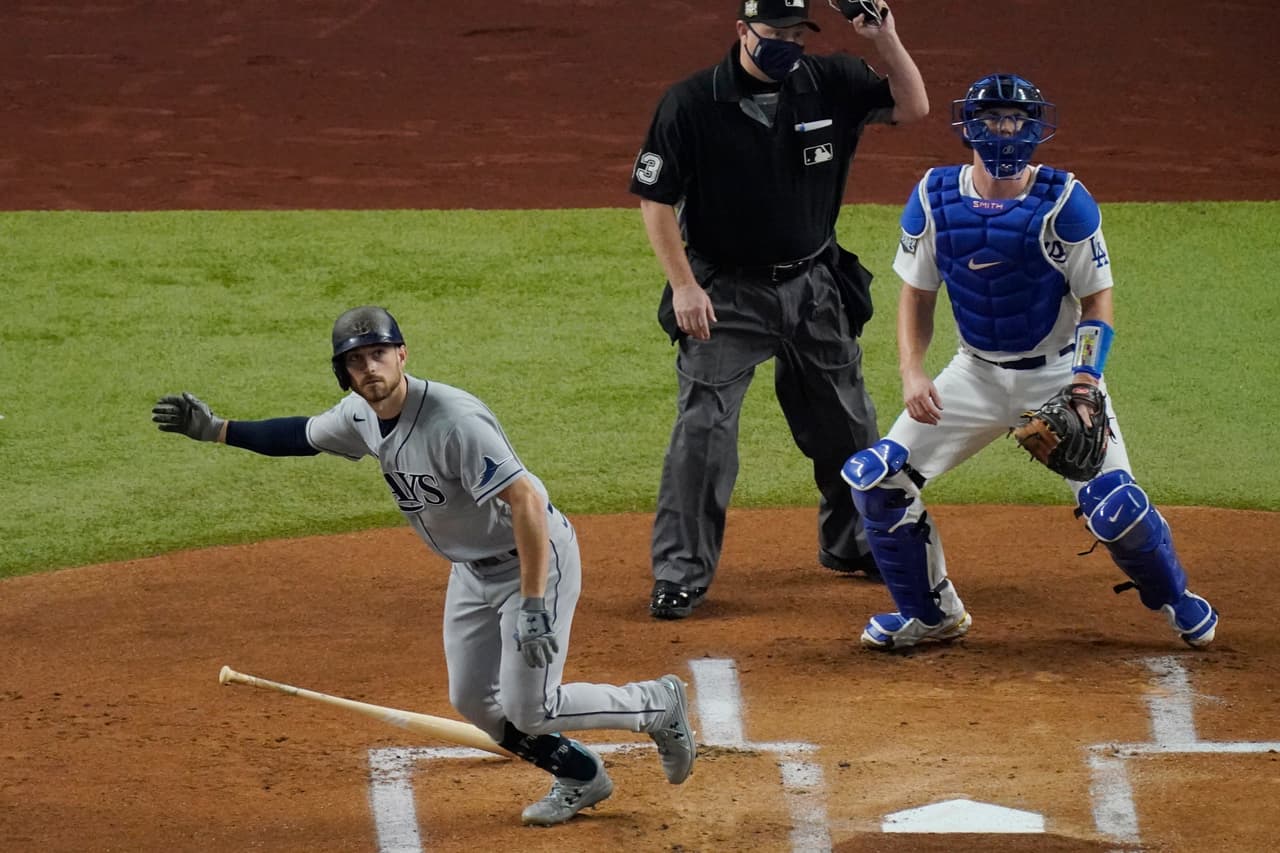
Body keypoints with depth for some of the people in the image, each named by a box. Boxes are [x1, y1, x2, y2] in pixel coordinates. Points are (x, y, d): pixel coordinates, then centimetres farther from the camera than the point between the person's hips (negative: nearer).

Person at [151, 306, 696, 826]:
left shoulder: (453, 421, -33)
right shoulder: (361, 415, -6)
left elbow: (526, 502, -35)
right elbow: (304, 436, 16)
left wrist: (533, 608, -37)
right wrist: (215, 429, 9)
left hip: (536, 557, -9)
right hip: (473, 569, 9)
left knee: (527, 712, -9)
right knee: (473, 702, 11)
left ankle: (658, 705, 14)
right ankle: (580, 779, 31)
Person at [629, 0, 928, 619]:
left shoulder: (831, 85, -4)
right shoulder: (690, 104, -14)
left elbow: (912, 107, -2)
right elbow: (655, 198, -10)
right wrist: (683, 285, -17)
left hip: (815, 289, 4)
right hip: (725, 294, -4)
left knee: (847, 427, 15)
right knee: (702, 433, -9)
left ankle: (852, 544, 35)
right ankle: (680, 575, -1)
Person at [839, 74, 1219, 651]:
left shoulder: (1064, 202, -15)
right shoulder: (934, 198, -6)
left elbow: (1097, 303, -11)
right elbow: (917, 295, 3)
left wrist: (1083, 386, -24)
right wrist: (912, 372, -12)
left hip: (1059, 372, -4)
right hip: (977, 375, 4)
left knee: (1113, 506, -16)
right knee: (875, 478, -6)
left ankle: (1176, 601, 15)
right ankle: (931, 615, 12)